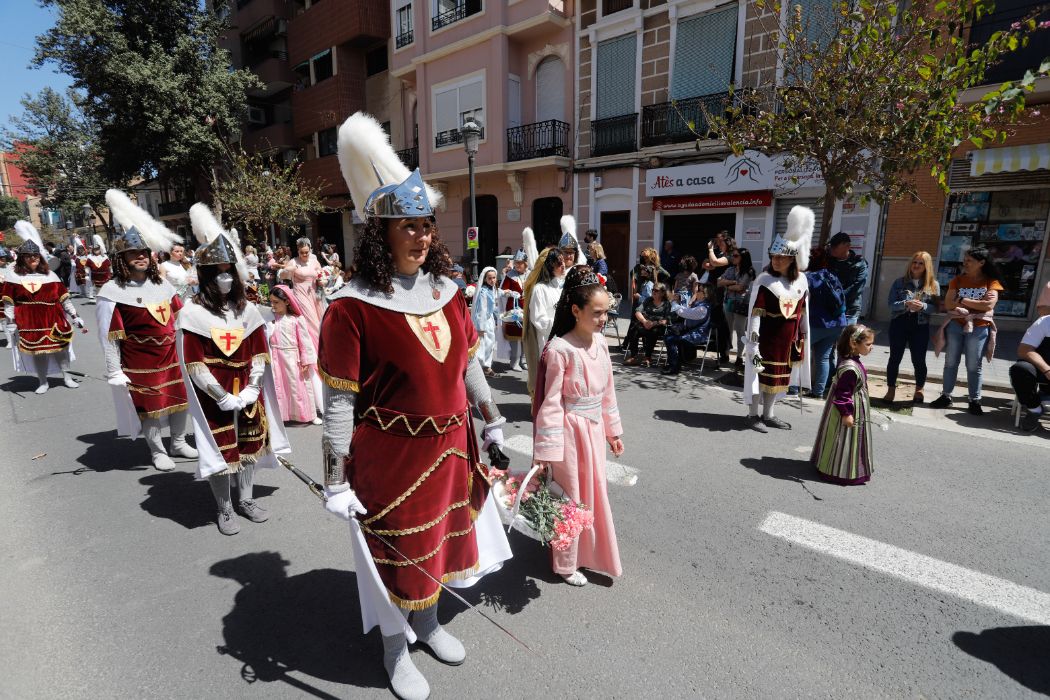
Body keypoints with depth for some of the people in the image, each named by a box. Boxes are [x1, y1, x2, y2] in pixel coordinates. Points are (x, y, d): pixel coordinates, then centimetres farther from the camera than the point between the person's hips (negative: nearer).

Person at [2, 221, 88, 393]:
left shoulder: (49, 275, 4)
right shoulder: (13, 276, 0)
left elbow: (64, 300, 5)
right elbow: (8, 303, 1)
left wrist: (76, 318, 3)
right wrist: (11, 324, -3)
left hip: (53, 319, 1)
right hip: (29, 322, -1)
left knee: (60, 346, 6)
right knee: (37, 350, 7)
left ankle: (67, 377, 22)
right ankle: (43, 382, 20)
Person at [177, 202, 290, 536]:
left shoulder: (246, 309, 2)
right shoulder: (192, 313, -9)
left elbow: (259, 354, 2)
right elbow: (193, 364, -12)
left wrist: (250, 390, -9)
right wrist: (224, 397, -16)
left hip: (247, 393, 4)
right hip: (213, 396, -3)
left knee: (248, 443, 13)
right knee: (220, 449, 6)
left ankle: (246, 499, 31)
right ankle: (224, 509, 23)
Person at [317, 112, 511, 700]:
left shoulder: (447, 290, 1)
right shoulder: (352, 308, -17)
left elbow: (470, 366, 9)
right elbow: (340, 402, -15)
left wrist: (492, 424, 12)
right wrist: (336, 482, -14)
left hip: (451, 449, 6)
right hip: (390, 457, -5)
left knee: (440, 540, 24)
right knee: (394, 553, 15)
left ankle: (429, 623, 52)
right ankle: (396, 648, 43)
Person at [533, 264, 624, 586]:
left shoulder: (600, 342, 1)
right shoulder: (560, 349, -20)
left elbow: (608, 391, 10)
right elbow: (550, 403, -18)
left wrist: (613, 431, 15)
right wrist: (546, 451, -16)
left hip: (594, 429, 7)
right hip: (571, 430, -6)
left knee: (594, 493, 20)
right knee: (571, 498, 10)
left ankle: (589, 553, 43)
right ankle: (566, 564, 32)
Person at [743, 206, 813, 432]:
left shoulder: (801, 281, 4)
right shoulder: (764, 281, -13)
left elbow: (803, 312, 12)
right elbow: (755, 314, -15)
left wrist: (802, 337, 13)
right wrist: (753, 343, -18)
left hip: (788, 339, 6)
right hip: (767, 338, -6)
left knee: (780, 377, 13)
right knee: (760, 374, 1)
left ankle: (769, 415, 26)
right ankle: (753, 415, 13)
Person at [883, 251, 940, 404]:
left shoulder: (933, 285, 2)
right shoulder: (899, 282, 1)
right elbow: (891, 303, -5)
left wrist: (923, 306, -22)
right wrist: (906, 304, -23)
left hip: (920, 326, 0)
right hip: (899, 323, 0)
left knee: (919, 360, 6)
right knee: (895, 358, 5)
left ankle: (919, 390, 25)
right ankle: (891, 390, 15)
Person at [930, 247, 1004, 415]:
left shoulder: (991, 282, -1)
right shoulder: (957, 280, 5)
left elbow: (989, 305, -15)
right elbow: (948, 304, -3)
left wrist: (963, 300, -8)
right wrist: (977, 303, -10)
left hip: (979, 328, -2)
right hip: (955, 325, 2)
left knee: (974, 366, 4)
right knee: (951, 362, 7)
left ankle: (975, 400, 14)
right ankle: (946, 396, 15)